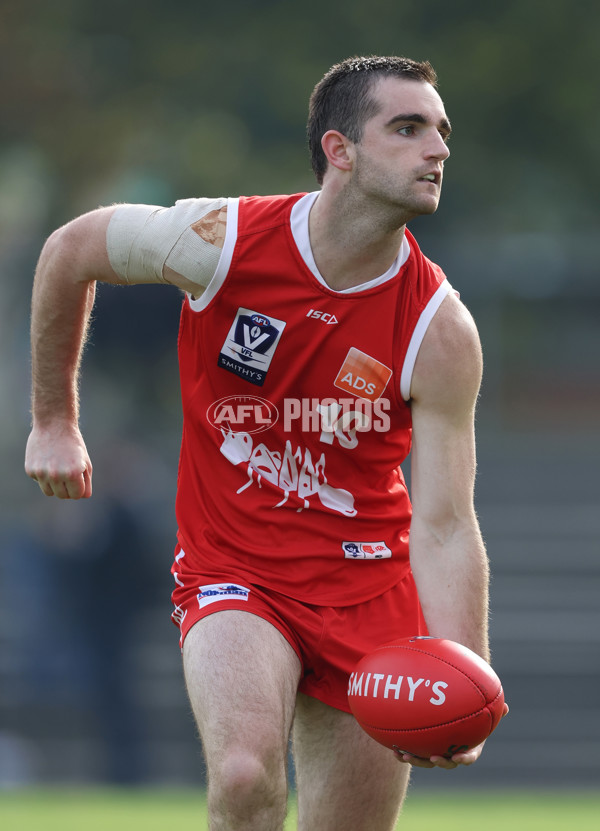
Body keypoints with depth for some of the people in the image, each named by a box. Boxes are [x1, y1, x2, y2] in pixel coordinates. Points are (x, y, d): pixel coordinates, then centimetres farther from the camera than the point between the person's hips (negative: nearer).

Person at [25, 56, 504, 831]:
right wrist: (53, 421, 11)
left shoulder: (439, 330, -14)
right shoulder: (219, 242, -16)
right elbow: (68, 251, 4)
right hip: (231, 571, -2)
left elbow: (443, 528, -16)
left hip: (369, 584, 2)